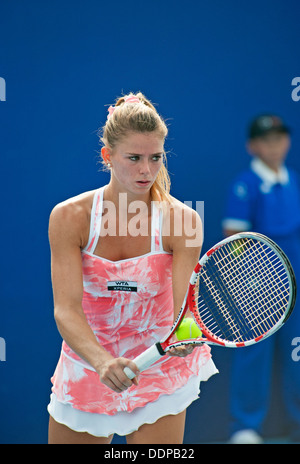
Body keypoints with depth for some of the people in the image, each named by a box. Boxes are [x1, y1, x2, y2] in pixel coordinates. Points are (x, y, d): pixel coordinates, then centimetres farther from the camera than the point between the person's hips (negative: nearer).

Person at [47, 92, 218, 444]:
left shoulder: (183, 220, -15)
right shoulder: (70, 218, -15)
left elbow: (183, 307, -19)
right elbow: (66, 309, -22)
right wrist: (102, 362, -41)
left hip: (159, 372, -1)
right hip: (86, 372, 1)